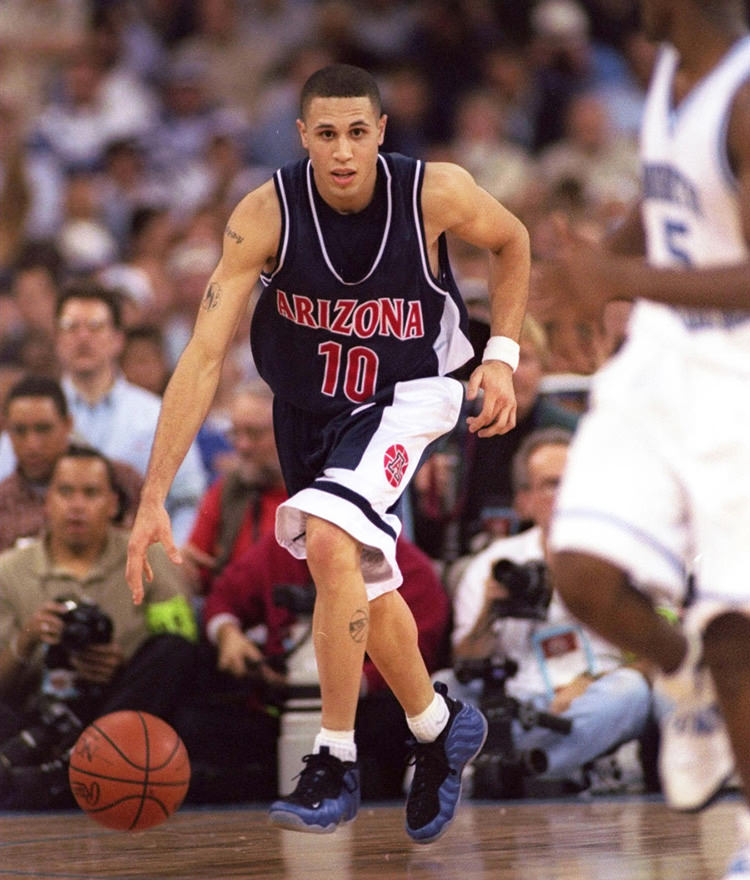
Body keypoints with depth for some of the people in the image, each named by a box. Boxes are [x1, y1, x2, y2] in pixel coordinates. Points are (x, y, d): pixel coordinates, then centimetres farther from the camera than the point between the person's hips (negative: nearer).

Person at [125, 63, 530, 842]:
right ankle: (440, 728, 46)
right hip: (307, 407, 3)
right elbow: (204, 355, -27)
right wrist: (154, 498, -31)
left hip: (403, 399, -3)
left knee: (328, 538, -28)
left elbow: (511, 242, 1)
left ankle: (334, 763, -16)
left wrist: (502, 355, -9)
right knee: (366, 586, 18)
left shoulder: (436, 193, -24)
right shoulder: (266, 214, -25)